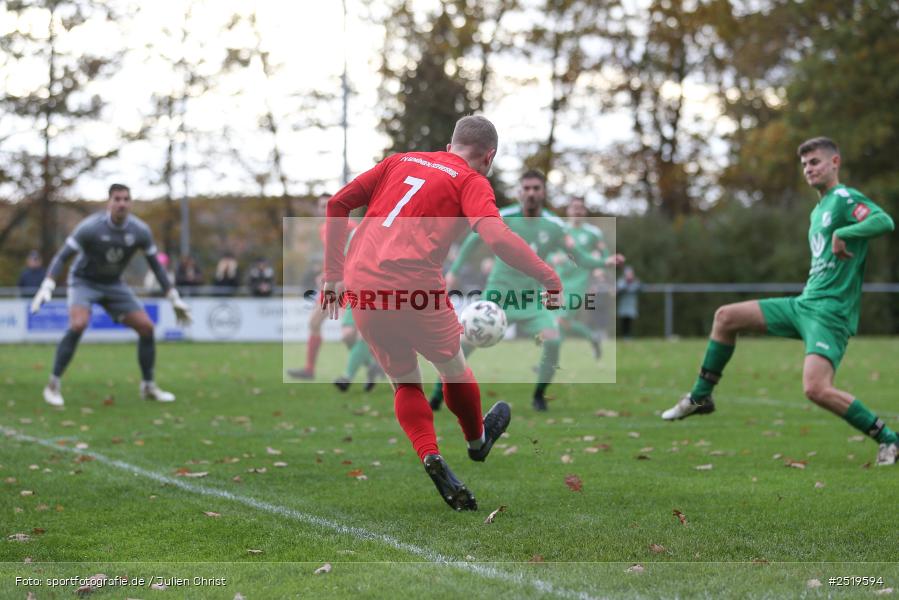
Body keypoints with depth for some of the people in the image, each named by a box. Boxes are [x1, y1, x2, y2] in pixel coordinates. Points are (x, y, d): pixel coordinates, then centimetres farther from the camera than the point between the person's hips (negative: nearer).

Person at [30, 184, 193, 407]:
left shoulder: (140, 231, -13)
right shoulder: (91, 227, -25)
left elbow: (155, 264, 0)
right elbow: (62, 256, -21)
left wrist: (175, 300, 0)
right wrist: (47, 287, -35)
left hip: (114, 284, 4)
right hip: (84, 281, -4)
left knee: (146, 327, -6)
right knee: (78, 325, -30)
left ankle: (148, 386, 12)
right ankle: (53, 385, -18)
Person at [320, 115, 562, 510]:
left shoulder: (400, 161, 21)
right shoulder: (472, 181, 5)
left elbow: (337, 204, 19)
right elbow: (496, 237, -13)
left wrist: (334, 275, 23)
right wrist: (549, 278, -5)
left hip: (359, 287, 5)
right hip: (412, 285, -5)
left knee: (404, 382, 19)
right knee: (452, 366, 22)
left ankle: (430, 456, 0)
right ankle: (477, 440, 43)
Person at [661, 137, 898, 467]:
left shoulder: (844, 198, -9)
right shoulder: (818, 210, 19)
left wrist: (841, 234, -29)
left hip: (830, 312, -9)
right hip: (803, 303, 9)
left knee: (816, 389, -25)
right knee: (726, 317, 9)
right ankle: (700, 398, 21)